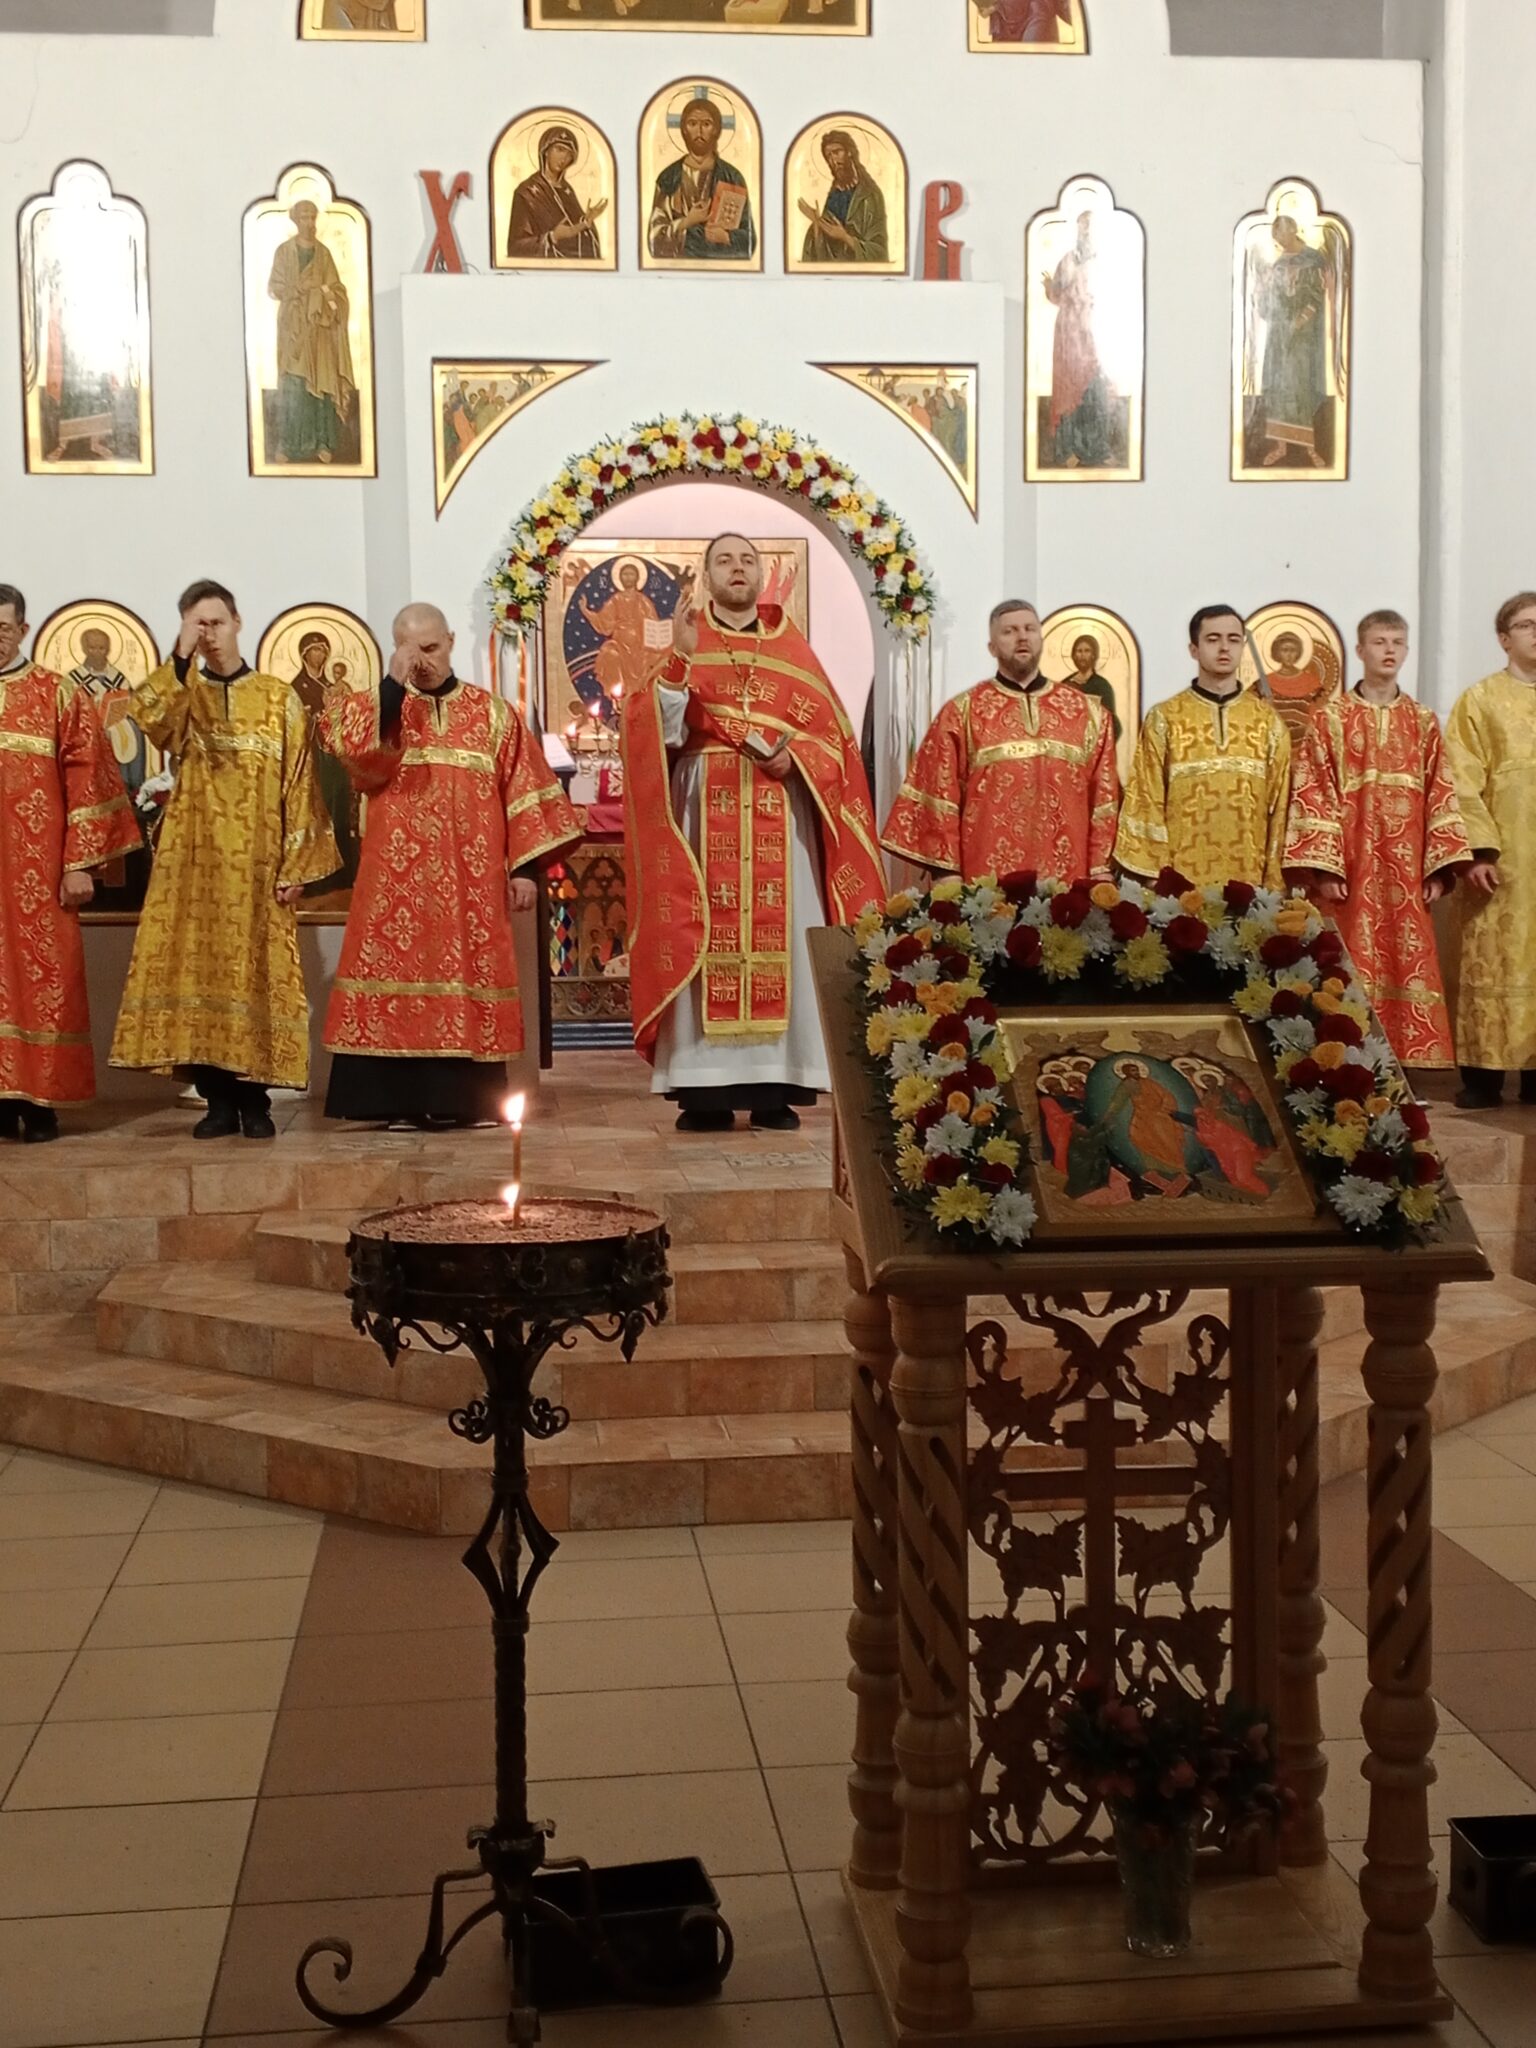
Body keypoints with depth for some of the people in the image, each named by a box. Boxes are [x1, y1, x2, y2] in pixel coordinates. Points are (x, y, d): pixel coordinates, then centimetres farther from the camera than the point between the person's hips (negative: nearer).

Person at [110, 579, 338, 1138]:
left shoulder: (279, 698, 6)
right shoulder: (177, 693, 10)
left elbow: (300, 785, 2)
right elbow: (149, 719, -15)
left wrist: (296, 863, -6)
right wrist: (181, 657, -21)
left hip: (257, 864, -1)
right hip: (194, 861, 1)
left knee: (257, 972, -2)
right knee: (197, 969, -3)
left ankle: (254, 1099, 5)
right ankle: (218, 1099, 4)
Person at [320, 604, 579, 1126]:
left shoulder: (493, 713, 8)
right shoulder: (378, 708, 9)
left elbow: (524, 790, 5)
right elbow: (350, 750, -13)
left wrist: (524, 867, -3)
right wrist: (392, 684, -16)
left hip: (471, 883, 0)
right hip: (397, 881, 0)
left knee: (467, 975, 0)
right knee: (398, 972, -3)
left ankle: (466, 1098, 6)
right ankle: (399, 1100, 0)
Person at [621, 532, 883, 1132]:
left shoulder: (793, 649, 13)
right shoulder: (684, 647, 9)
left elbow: (831, 733, 7)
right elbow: (662, 732, -6)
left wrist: (793, 757, -12)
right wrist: (680, 659, -17)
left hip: (780, 821, 2)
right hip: (705, 813, -1)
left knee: (780, 938, -2)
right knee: (703, 937, -6)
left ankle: (775, 1087, 2)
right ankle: (704, 1087, -4)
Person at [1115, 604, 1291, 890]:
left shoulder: (1268, 721, 8)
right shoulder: (1163, 719, 3)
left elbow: (1279, 807, 8)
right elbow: (1146, 803, 1)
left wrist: (1274, 883, 2)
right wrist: (1151, 877, -7)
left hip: (1250, 882, 2)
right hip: (1180, 881, -1)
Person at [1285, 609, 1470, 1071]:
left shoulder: (1424, 722, 12)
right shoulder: (1329, 719, 2)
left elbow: (1440, 796, 9)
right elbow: (1313, 794, -5)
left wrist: (1438, 868, 0)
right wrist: (1322, 867, -14)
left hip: (1405, 871, 3)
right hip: (1350, 866, -3)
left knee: (1407, 966, 2)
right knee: (1350, 970, -4)